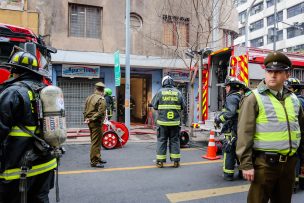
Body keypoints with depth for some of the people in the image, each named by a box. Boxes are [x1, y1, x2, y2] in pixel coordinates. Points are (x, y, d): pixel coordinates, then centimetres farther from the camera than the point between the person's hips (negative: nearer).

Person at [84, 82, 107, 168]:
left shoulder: (89, 97, 12)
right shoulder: (101, 99, -14)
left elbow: (85, 110, 15)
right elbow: (101, 112, -21)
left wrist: (86, 119, 14)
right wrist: (92, 118, -12)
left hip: (90, 122, 9)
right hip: (96, 123, -9)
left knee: (95, 141, 18)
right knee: (96, 142, -3)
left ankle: (97, 158, 30)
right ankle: (94, 161, 2)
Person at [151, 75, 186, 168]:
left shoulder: (160, 92, -3)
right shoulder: (178, 92, 2)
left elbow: (154, 105, 0)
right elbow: (183, 106, 5)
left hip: (163, 122, -1)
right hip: (175, 122, 1)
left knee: (161, 141, 8)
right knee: (175, 141, 11)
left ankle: (160, 162, 13)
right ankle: (176, 161, 16)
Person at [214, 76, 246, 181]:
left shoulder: (232, 97, -13)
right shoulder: (242, 97, 16)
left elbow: (230, 113, -26)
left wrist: (218, 119, -15)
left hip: (233, 130, -9)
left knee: (229, 151, 0)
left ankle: (228, 173, 4)